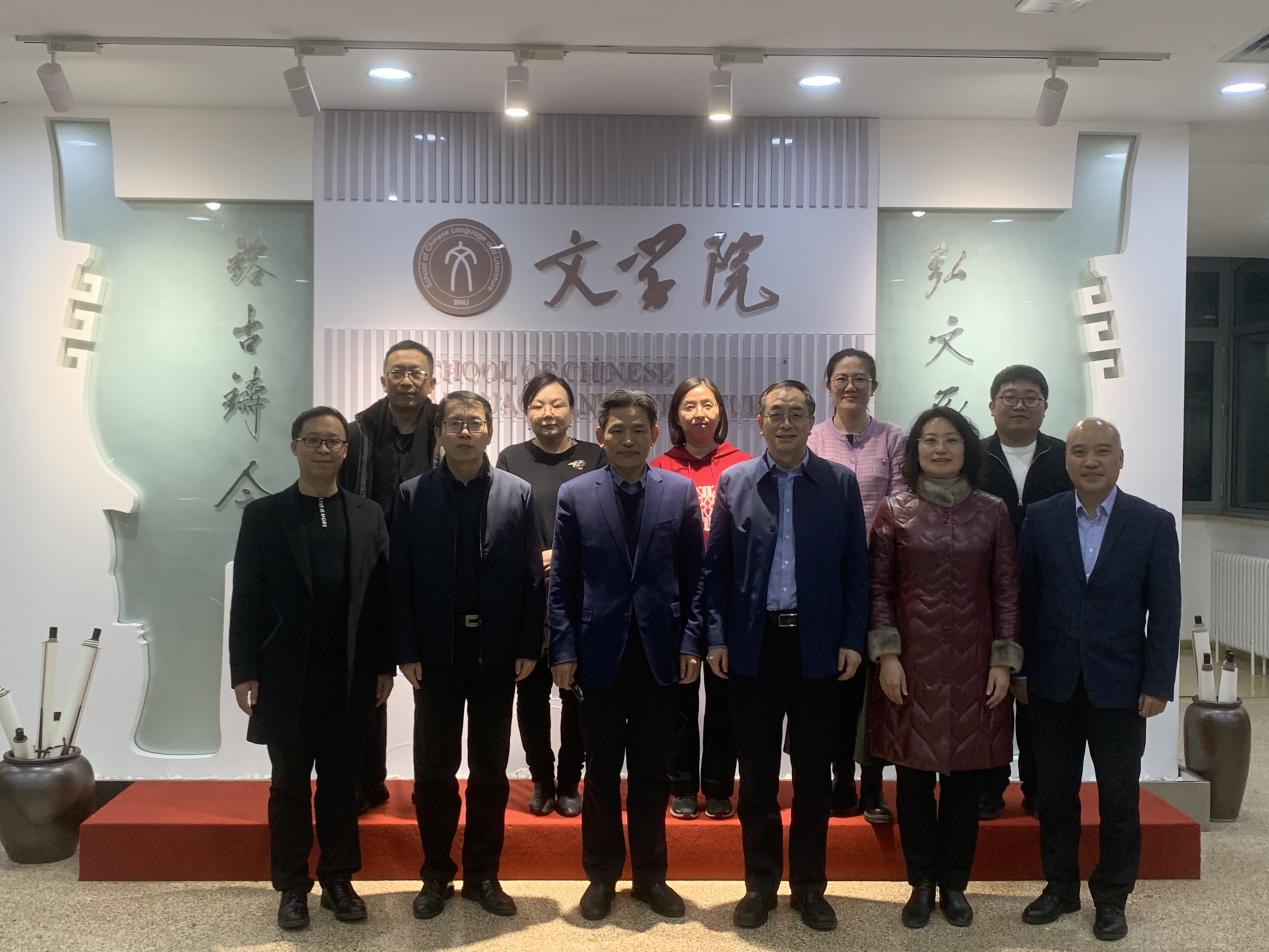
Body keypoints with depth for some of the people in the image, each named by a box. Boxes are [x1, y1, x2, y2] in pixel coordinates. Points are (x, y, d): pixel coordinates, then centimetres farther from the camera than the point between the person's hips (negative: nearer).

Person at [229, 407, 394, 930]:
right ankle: (292, 886, 21)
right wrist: (244, 672, -6)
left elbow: (381, 594, 4)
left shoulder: (368, 514, 5)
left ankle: (338, 880, 23)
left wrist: (384, 665, 0)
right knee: (289, 785, 9)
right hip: (286, 676, -1)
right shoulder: (263, 514, 1)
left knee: (340, 783, 11)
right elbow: (245, 600, -1)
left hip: (350, 677, 1)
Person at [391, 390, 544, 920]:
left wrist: (528, 647, -5)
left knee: (490, 768, 10)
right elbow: (401, 578, -2)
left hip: (496, 650, 0)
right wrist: (406, 650, -7)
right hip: (437, 649, 0)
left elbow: (531, 575, -1)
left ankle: (483, 875, 23)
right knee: (433, 769, 8)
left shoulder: (518, 494, 0)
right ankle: (436, 875, 23)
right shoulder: (412, 495, 0)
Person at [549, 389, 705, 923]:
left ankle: (650, 875, 26)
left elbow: (694, 575, 3)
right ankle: (601, 876, 25)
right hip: (599, 652, 0)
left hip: (659, 652, 1)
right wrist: (563, 650, -4)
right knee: (601, 772, 10)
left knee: (651, 771, 11)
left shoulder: (680, 492, 2)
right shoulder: (575, 495, 1)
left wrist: (691, 642, -3)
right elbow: (562, 582, 1)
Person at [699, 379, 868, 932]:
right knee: (757, 772, 9)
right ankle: (760, 883, 23)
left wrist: (853, 640, -3)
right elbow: (715, 566, 3)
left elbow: (856, 566, 2)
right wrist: (716, 637, -2)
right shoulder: (734, 482, 2)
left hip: (818, 643, 0)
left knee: (813, 771, 10)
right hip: (753, 643, 0)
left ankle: (809, 885, 24)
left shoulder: (841, 482, 1)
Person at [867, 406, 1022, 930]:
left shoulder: (992, 511, 3)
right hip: (912, 661, -1)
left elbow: (1007, 589, 4)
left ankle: (954, 884, 25)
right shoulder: (894, 510, 0)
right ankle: (921, 884, 23)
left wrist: (1003, 659, -1)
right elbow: (879, 588, 0)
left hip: (972, 664, 1)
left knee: (965, 778, 8)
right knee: (914, 778, 6)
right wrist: (885, 654, -7)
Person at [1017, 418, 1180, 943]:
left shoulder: (1154, 523, -4)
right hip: (1053, 682, 1)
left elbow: (1165, 611, -4)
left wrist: (1158, 684, -7)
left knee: (1119, 797, 10)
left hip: (1119, 684, -1)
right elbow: (1024, 598, 2)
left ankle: (1112, 897, 26)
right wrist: (1018, 668, 1)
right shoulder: (1040, 517, -1)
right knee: (1055, 791, 12)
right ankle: (1060, 886, 29)